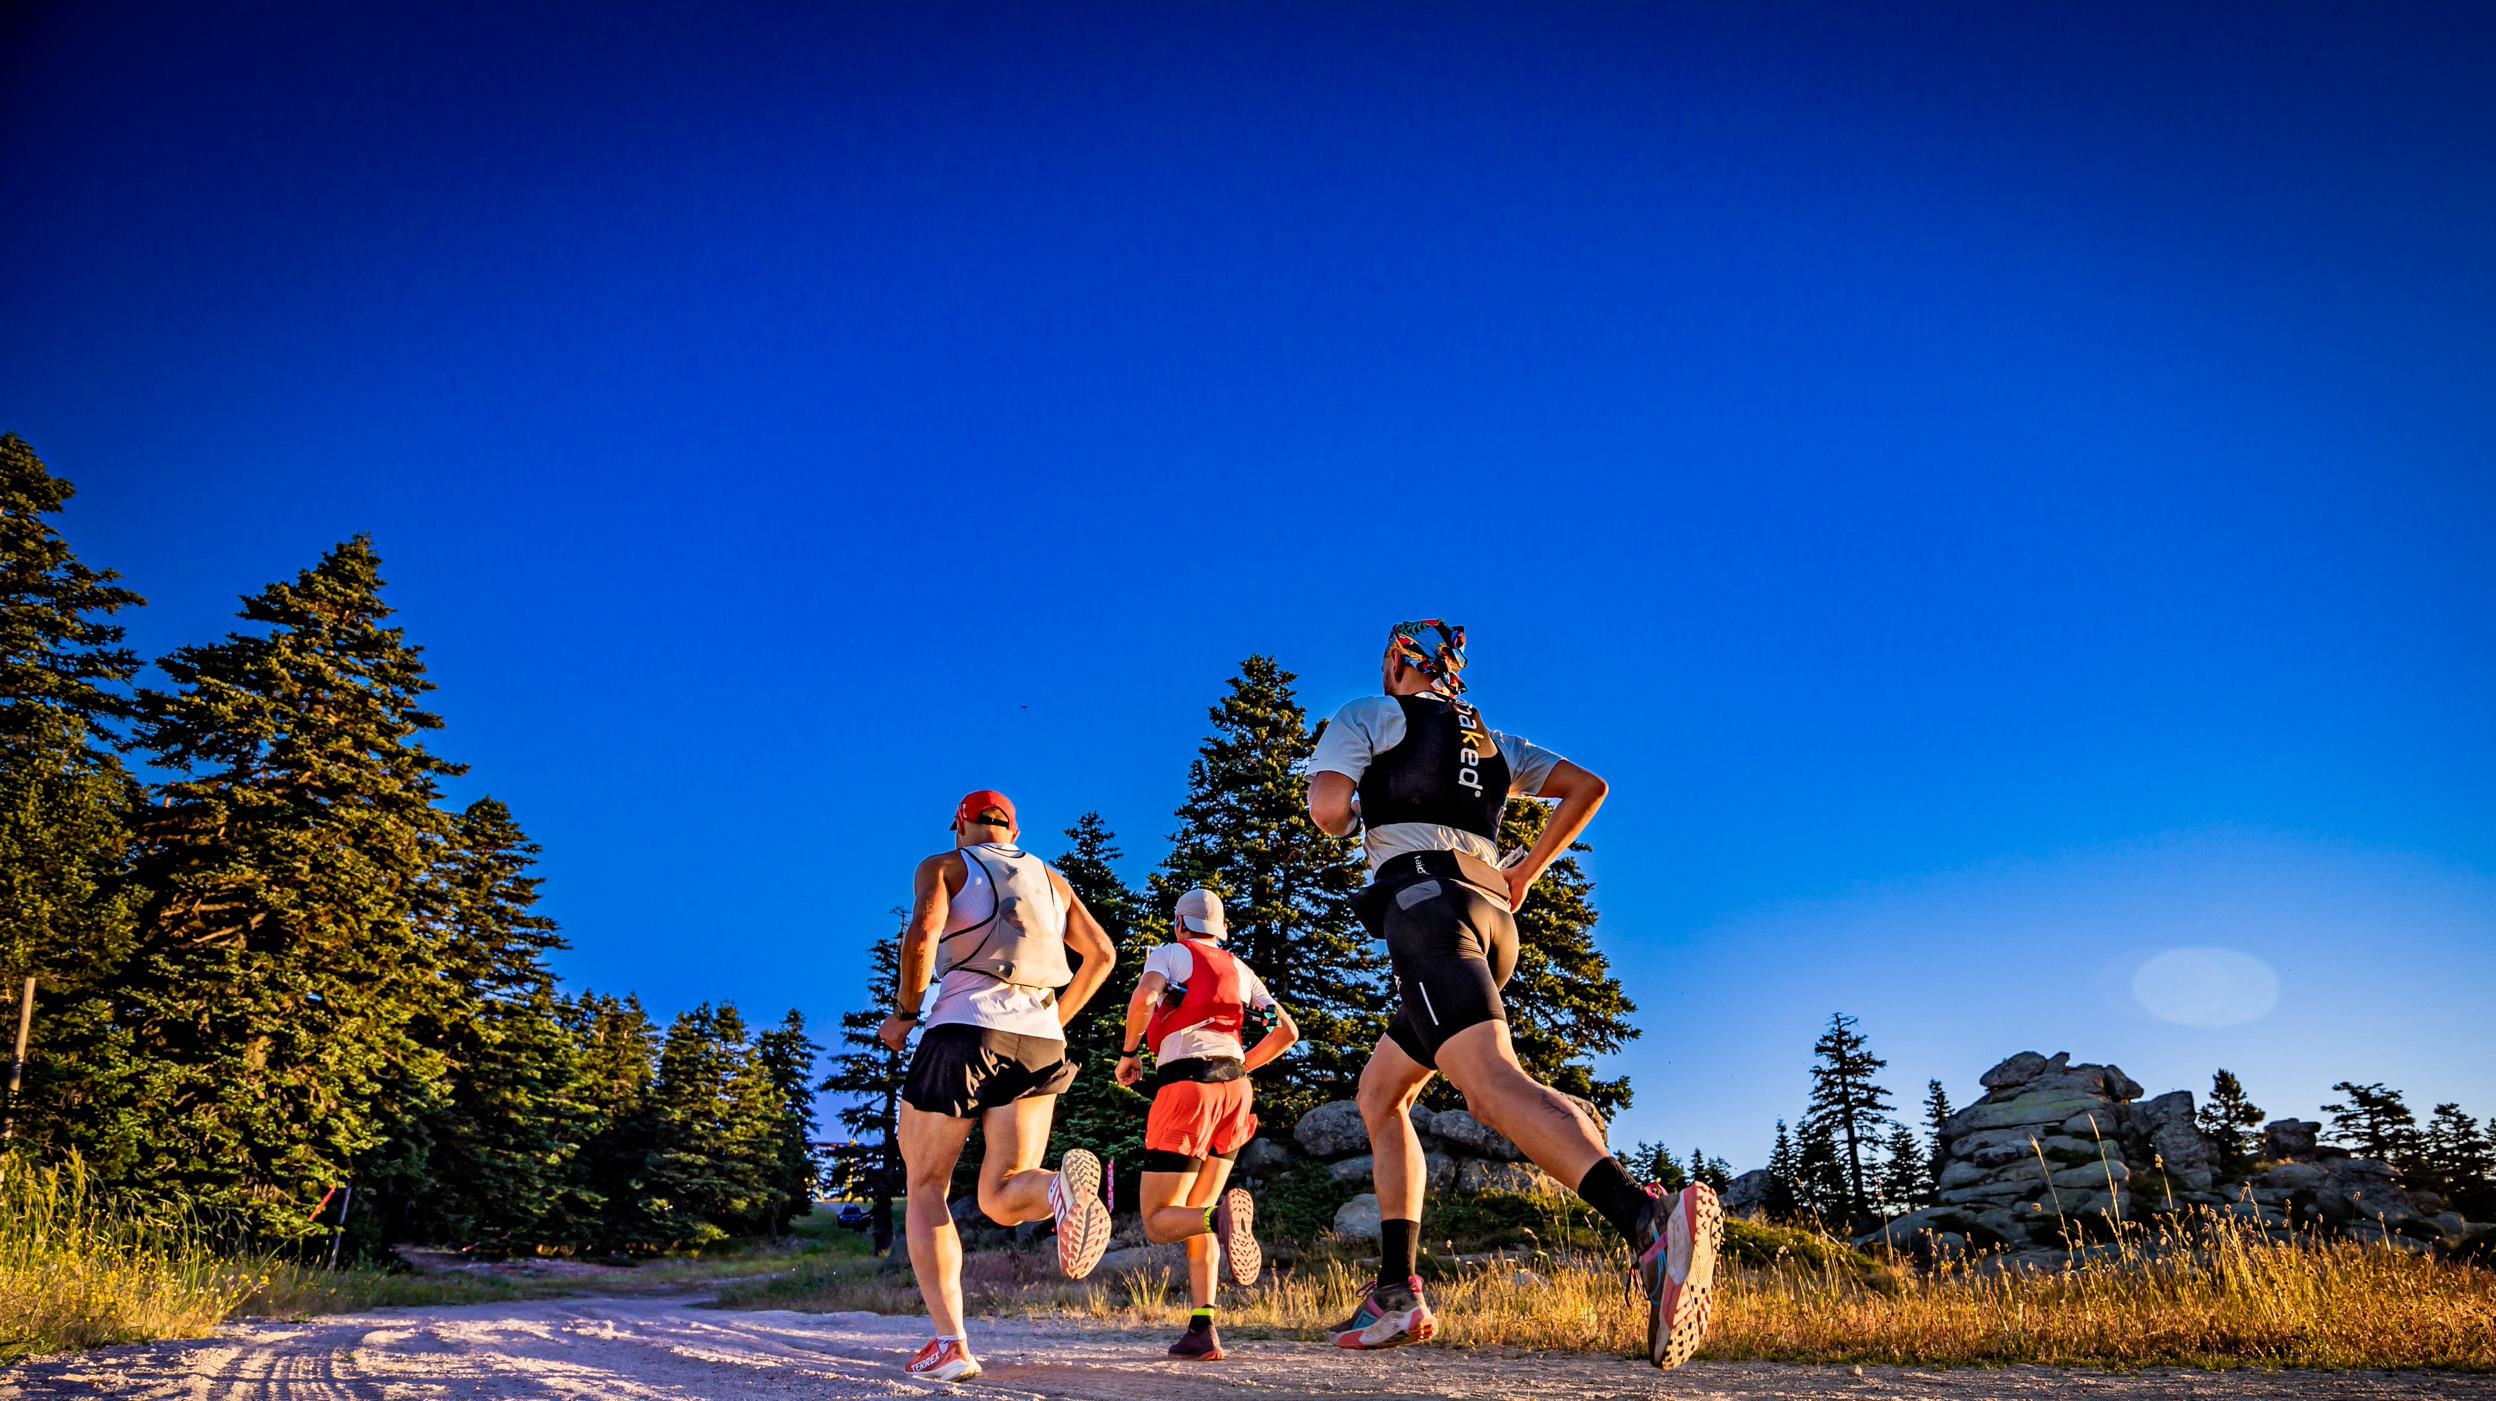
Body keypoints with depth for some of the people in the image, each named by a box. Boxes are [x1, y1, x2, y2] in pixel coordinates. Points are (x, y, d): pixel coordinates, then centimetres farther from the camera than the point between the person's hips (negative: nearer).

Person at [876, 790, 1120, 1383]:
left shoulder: (944, 867, 10)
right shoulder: (1051, 879, 23)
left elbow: (923, 932, -10)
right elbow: (1100, 954, 15)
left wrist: (904, 1013, 1)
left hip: (966, 1028, -4)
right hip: (1041, 1040, 4)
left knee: (926, 1188, 9)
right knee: (1001, 1198, 4)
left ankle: (950, 1343, -5)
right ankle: (1064, 1185, -32)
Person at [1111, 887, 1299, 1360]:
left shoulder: (1169, 953, 8)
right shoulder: (1240, 970, 21)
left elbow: (1144, 996, -14)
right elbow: (1286, 1031, 15)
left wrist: (1128, 1053, 1)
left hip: (1185, 1084, -5)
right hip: (1235, 1090, 5)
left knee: (1158, 1223, -1)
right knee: (1195, 1217, 16)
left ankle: (1223, 1214, -32)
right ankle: (1202, 1330, 4)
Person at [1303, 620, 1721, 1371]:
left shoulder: (1366, 714, 10)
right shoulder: (1489, 738, 29)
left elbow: (1329, 809, -6)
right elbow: (1588, 786, 24)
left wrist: (1345, 814, 18)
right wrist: (1527, 870, 26)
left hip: (1424, 895, -8)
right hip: (1492, 911, 8)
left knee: (1491, 1080, -28)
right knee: (1380, 1093, 18)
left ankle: (1651, 1222, -50)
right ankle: (1397, 1293, 10)